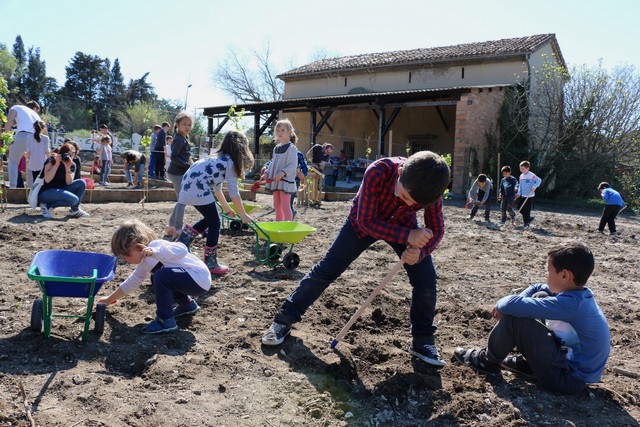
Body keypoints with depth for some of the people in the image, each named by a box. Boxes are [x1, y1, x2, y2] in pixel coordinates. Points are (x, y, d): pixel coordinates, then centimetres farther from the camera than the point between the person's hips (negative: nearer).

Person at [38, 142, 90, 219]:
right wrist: (56, 164, -26)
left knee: (81, 183, -9)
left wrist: (67, 168, -21)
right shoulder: (52, 160, -12)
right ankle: (48, 206, -9)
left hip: (60, 191, 7)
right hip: (45, 192, -7)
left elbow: (69, 183, -9)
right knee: (74, 199, -28)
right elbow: (47, 180, -23)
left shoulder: (72, 165, 4)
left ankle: (75, 210, 2)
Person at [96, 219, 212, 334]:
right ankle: (187, 304, 29)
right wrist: (109, 299, 29)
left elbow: (181, 249, -34)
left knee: (161, 275, -28)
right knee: (157, 278, 27)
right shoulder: (143, 263, 11)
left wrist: (154, 252, -42)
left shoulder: (156, 245, -16)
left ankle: (166, 320, -13)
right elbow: (130, 283, 24)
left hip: (200, 278, -10)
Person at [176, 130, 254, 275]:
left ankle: (184, 239, 18)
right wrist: (243, 215, 4)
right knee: (215, 223, 3)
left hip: (189, 187, 9)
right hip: (198, 189, -9)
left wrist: (227, 209, 35)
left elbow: (216, 188, 29)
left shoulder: (219, 158, 23)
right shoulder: (230, 162, -3)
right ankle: (210, 263, 10)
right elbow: (234, 192, -4)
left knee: (210, 219, 22)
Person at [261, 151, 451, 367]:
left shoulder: (430, 188, -30)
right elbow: (366, 222, -32)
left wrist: (420, 251, -38)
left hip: (403, 225, 3)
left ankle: (423, 341, 12)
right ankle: (285, 319, 11)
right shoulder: (377, 173, -40)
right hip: (365, 221, -2)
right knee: (326, 270, -5)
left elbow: (437, 229, -17)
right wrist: (407, 236, -41)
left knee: (426, 279, -10)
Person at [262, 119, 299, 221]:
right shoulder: (276, 148, 14)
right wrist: (267, 173, 7)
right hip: (275, 181, 8)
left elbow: (293, 165, -17)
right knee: (277, 205, 15)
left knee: (285, 205, -8)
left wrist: (283, 173, -29)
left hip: (286, 181, -8)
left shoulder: (291, 148, -11)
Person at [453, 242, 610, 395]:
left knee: (513, 317, -19)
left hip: (569, 377, -9)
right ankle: (529, 361, 18)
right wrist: (520, 302, -3)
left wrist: (501, 305, -10)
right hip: (574, 359, 9)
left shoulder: (570, 304, -28)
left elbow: (515, 305, -33)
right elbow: (537, 288, 15)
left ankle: (488, 361, 8)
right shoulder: (579, 293, 0)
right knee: (540, 296, 12)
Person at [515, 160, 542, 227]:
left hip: (529, 196, -7)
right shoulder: (521, 176, 10)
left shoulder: (531, 175, -12)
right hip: (523, 195, 7)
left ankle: (527, 223, 8)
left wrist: (534, 187, -26)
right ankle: (529, 218, 24)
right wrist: (518, 193, 7)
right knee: (520, 208, 7)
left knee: (527, 210, -4)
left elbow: (539, 180, -15)